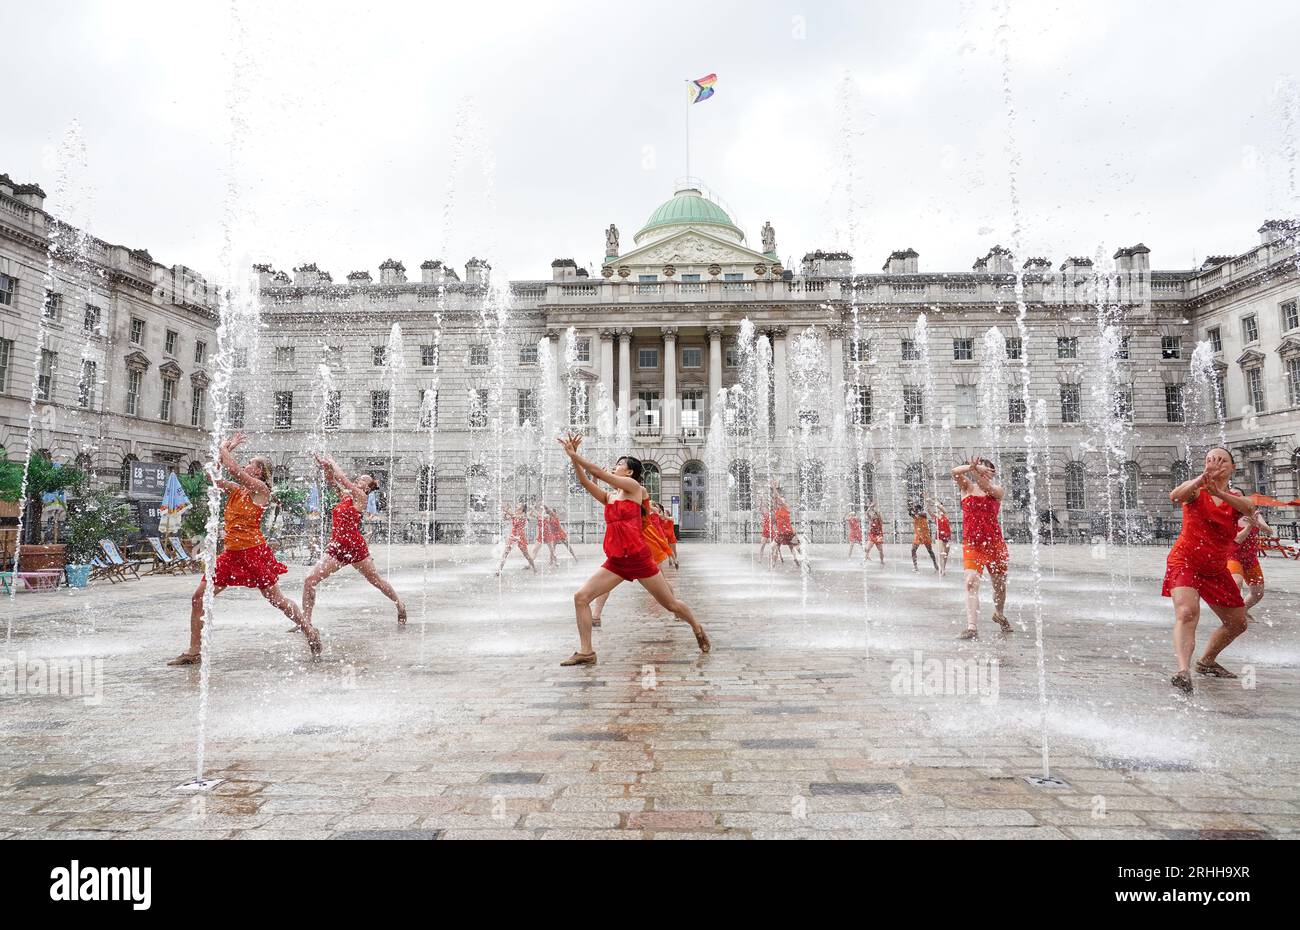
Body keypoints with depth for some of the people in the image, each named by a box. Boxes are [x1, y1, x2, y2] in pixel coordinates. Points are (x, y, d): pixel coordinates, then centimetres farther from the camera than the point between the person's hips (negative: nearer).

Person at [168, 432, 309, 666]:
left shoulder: (260, 489, -9)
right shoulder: (236, 489, 14)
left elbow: (233, 469, -20)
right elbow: (214, 476, 9)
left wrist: (224, 448, -5)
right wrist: (224, 450, 9)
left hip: (254, 551, -8)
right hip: (231, 552, 8)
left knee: (276, 599, 1)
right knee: (199, 598, 3)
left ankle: (310, 632, 16)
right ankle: (194, 651, 12)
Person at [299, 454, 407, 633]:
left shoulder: (361, 497, -7)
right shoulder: (345, 495, 12)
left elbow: (343, 479, -11)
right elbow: (331, 482, 8)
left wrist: (332, 463, 1)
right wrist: (326, 468, -10)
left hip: (355, 547, -6)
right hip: (336, 546, 6)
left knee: (376, 580, 9)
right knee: (310, 580, -7)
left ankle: (400, 605, 30)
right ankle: (305, 621, 1)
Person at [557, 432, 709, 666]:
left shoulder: (634, 487, -4)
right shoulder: (608, 497, 13)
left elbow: (599, 473, -10)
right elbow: (586, 481, 0)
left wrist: (574, 455, -8)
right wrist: (573, 458, -11)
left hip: (639, 559, -6)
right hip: (615, 562, 6)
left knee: (670, 603, 7)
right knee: (581, 597, -8)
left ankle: (698, 629, 35)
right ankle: (585, 652, 0)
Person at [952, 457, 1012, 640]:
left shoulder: (997, 490, 4)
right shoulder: (967, 487, 5)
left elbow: (988, 489, -21)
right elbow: (955, 471, -14)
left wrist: (977, 471, -37)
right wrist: (972, 467, -30)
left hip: (995, 543, 1)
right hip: (971, 543, -1)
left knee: (1000, 585, 16)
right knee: (971, 582, -20)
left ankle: (999, 615, 44)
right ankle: (971, 627, -24)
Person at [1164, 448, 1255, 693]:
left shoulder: (1235, 499, 5)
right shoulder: (1196, 490, -5)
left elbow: (1249, 509, -20)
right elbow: (1175, 495, -29)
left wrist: (1219, 493, -38)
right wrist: (1199, 481, -48)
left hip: (1217, 569, 6)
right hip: (1185, 561, -6)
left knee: (1237, 623, 18)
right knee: (1187, 612, -29)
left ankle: (1206, 662, 39)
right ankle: (1183, 671, -41)